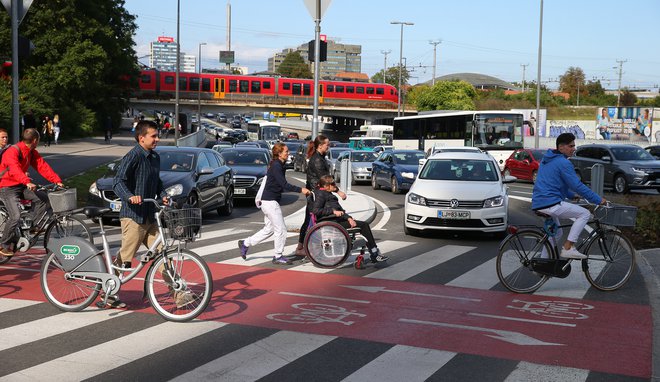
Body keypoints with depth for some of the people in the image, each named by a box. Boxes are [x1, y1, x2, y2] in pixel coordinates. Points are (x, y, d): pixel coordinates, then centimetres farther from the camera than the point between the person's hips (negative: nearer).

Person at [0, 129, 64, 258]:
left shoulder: (32, 153, 4)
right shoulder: (13, 151, -23)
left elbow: (42, 166, -1)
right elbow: (15, 168, -39)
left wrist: (57, 180, -13)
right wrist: (27, 182, -55)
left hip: (21, 186, 8)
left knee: (44, 198, -8)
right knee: (15, 216, -21)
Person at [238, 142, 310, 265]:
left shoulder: (279, 165, 13)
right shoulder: (276, 166, -17)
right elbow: (284, 184, -24)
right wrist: (300, 190, -24)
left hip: (269, 201, 10)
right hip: (270, 201, -10)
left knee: (269, 229, 17)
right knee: (281, 229, -4)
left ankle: (245, 243, 24)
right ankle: (278, 256, 5)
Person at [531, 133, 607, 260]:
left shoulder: (547, 160, 19)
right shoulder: (563, 163, -11)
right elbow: (577, 185, -14)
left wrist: (571, 195, 30)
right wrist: (598, 200, -8)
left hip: (538, 204, 10)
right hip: (551, 204, -10)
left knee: (555, 233, 26)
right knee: (584, 214, -5)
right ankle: (568, 248, -10)